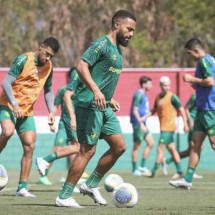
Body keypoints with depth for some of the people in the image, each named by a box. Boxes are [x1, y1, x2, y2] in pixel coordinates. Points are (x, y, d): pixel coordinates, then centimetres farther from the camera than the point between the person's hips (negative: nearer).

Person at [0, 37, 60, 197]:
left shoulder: (49, 67, 6)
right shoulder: (24, 60, -14)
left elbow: (48, 90, 19)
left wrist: (51, 111, 4)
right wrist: (15, 106, -26)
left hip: (27, 111, 6)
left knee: (29, 146, -3)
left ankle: (22, 187, 1)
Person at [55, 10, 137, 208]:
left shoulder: (117, 50, 19)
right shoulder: (102, 44, -11)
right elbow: (81, 66, -22)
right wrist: (96, 91, -31)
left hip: (104, 107, 10)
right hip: (89, 105, -10)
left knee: (119, 146, 5)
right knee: (88, 150, -9)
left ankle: (91, 185, 16)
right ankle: (64, 197, -2)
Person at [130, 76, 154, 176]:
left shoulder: (144, 95, 15)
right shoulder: (139, 94, -13)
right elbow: (135, 111, -18)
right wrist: (141, 123, -21)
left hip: (142, 123, 10)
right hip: (138, 123, -10)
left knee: (150, 143, 8)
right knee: (137, 146, -3)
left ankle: (142, 166, 12)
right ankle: (134, 169, 3)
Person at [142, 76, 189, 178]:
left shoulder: (172, 97, -10)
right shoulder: (158, 97, 11)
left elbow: (181, 109, -7)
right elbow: (154, 109, 23)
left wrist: (185, 124, -9)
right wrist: (144, 117, 13)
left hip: (168, 128, -8)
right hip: (163, 127, 8)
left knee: (160, 149, -9)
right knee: (171, 149, 11)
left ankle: (153, 172, -6)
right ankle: (179, 171, 17)